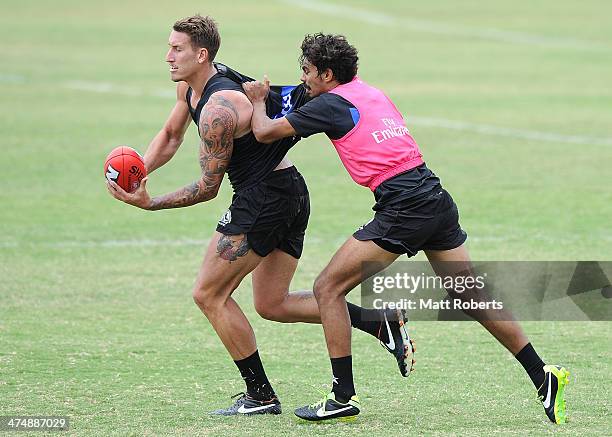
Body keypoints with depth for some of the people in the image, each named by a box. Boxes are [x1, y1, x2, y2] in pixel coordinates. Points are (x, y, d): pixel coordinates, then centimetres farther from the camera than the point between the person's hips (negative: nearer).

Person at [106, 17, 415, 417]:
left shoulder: (218, 110, -22)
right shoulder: (189, 86, 7)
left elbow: (208, 188, -15)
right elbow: (170, 136, 21)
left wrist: (151, 203, -17)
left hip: (262, 198, -10)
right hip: (291, 192, 10)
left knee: (209, 295, -2)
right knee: (272, 304, 16)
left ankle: (260, 395, 2)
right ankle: (380, 320, 8)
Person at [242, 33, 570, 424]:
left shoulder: (331, 103, -4)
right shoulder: (370, 92, 19)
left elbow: (265, 132, -3)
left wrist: (258, 100, 18)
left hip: (403, 209, -8)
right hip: (437, 198, 8)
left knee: (329, 288, 1)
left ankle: (344, 398, 0)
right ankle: (544, 377, 15)